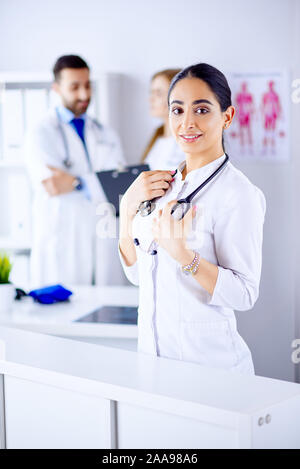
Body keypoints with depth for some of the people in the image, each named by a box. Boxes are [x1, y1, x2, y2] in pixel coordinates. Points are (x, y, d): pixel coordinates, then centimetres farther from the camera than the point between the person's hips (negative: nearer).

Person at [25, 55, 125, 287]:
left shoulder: (106, 135, 14)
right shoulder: (41, 135, 1)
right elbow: (53, 187, -14)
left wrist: (75, 182, -11)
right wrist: (97, 182, -10)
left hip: (105, 245, 4)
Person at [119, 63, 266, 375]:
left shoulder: (238, 192, -15)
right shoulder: (164, 185, 6)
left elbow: (244, 295, -18)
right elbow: (137, 273, 7)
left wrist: (182, 254, -29)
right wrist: (128, 207, -4)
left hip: (210, 360, -6)